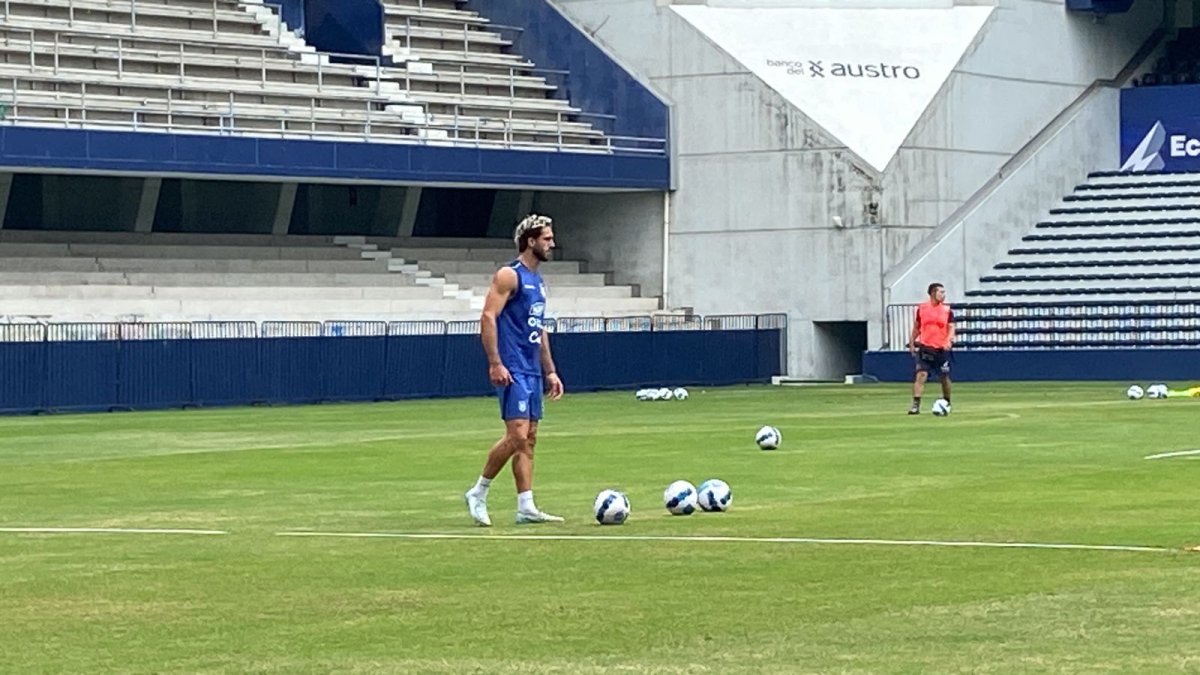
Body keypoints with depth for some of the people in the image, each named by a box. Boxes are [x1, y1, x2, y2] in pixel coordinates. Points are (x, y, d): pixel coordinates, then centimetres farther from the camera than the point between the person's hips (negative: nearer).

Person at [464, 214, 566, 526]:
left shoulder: (538, 281, 18)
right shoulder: (509, 275, -9)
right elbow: (488, 317, -17)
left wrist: (550, 371, 21)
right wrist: (495, 363, -23)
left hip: (532, 371, 9)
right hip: (513, 371, -9)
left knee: (529, 439, 6)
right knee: (517, 434, -14)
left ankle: (526, 507, 7)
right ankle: (478, 493, -1)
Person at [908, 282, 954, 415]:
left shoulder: (947, 310, 1)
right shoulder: (921, 308, 3)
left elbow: (951, 328, -2)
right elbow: (916, 327, 15)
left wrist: (949, 340, -22)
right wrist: (912, 343, 15)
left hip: (942, 349, 1)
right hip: (925, 348, -1)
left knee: (944, 378, 11)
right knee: (921, 375, -13)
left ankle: (947, 403, 33)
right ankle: (916, 405, -17)